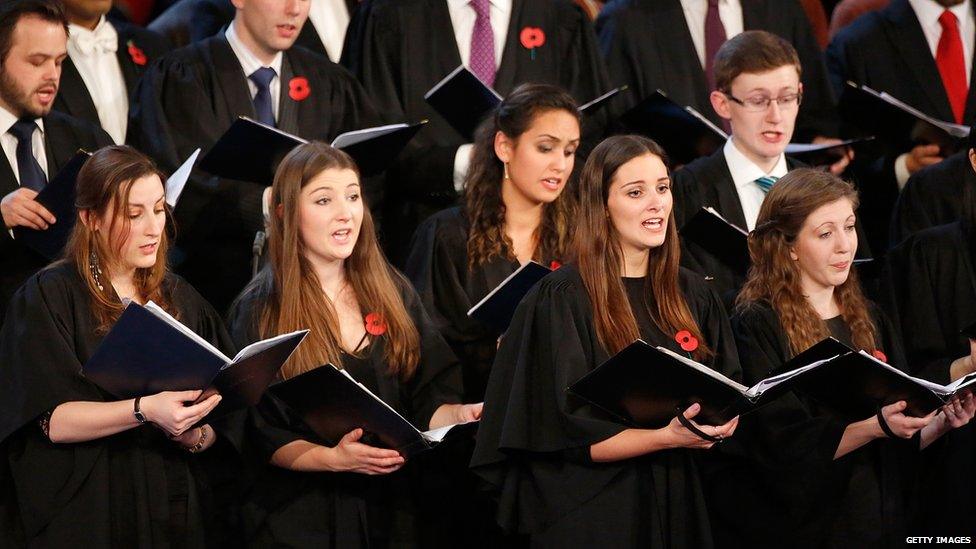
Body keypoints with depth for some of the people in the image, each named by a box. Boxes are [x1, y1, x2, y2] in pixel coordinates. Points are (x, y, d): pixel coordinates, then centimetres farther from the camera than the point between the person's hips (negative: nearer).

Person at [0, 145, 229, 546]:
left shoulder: (178, 298, 9)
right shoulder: (48, 297, -6)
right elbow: (53, 419, -15)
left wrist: (199, 435, -14)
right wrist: (146, 411, -28)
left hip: (173, 509, 4)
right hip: (87, 513, -4)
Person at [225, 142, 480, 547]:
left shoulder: (393, 293, 5)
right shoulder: (260, 312, -7)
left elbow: (426, 401, 6)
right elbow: (260, 433, -10)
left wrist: (460, 415, -15)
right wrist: (333, 458, -25)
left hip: (388, 510, 4)